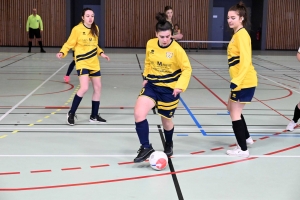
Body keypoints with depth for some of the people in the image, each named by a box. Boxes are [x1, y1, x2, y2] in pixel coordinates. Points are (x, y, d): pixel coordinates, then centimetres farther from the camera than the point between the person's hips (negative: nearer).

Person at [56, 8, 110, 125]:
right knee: (84, 88, -20)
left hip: (94, 63, 7)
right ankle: (71, 114, -3)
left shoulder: (95, 29, 6)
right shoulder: (77, 29, -12)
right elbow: (69, 44, -10)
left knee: (98, 88, 9)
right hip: (82, 63, -7)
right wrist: (62, 53, -26)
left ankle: (94, 116, 23)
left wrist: (101, 53, 9)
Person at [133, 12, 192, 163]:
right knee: (138, 113, -16)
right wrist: (146, 77, 11)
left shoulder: (177, 49, -18)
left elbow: (187, 69, -13)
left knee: (166, 120, 11)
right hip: (152, 85, 3)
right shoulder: (150, 44, -5)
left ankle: (168, 144, 43)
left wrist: (180, 86, -22)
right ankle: (146, 147, -3)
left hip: (169, 89, -3)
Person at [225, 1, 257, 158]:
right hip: (241, 81, 10)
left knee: (235, 114, -3)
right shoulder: (237, 34, 12)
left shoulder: (242, 35, -17)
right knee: (232, 108, 24)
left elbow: (246, 61, -24)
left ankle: (243, 149, 6)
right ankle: (246, 138, 37)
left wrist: (236, 80, -28)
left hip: (245, 82, -10)